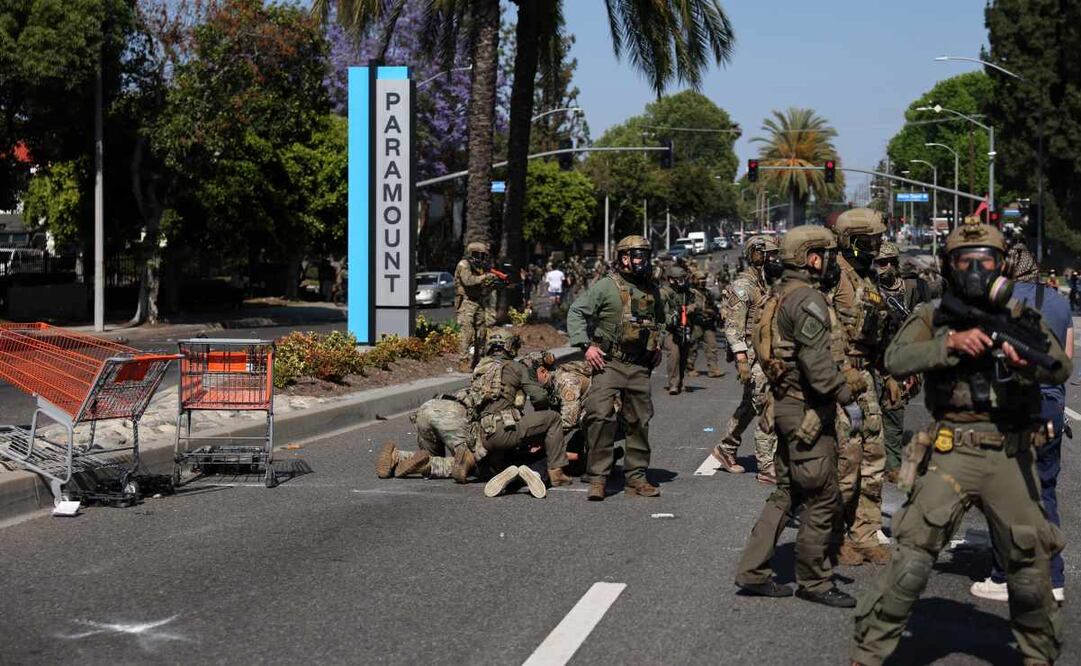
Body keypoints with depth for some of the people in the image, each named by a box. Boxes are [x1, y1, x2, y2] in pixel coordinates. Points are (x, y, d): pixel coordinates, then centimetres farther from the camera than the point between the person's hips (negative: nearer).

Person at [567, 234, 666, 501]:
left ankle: (636, 478, 18)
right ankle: (597, 479, -11)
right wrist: (586, 345, -15)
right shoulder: (606, 286, -5)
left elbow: (659, 320, 31)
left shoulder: (652, 289, 13)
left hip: (640, 367, 6)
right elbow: (576, 313, -6)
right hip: (609, 363, -6)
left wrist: (657, 345, 16)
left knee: (639, 423, 8)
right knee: (601, 418, -16)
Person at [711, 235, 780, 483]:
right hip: (751, 354, -10)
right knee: (768, 410, -11)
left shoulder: (765, 284, 15)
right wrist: (741, 360, -25)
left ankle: (726, 449, 34)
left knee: (749, 406, 20)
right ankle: (767, 468, -8)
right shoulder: (743, 286, -13)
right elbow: (733, 325, -19)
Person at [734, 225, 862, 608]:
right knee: (822, 499, -2)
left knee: (786, 493, 16)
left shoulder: (781, 295, 15)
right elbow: (816, 361, -24)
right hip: (807, 409, -10)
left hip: (786, 404, 10)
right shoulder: (808, 299, -16)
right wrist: (847, 399, -19)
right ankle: (814, 582, 7)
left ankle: (753, 572, 16)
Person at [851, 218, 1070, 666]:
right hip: (952, 451, -2)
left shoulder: (1022, 316, 10)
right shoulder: (932, 316, 7)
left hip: (1011, 456, 2)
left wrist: (1030, 359, -24)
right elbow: (896, 360, -9)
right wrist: (950, 343, -21)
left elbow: (1061, 369, -3)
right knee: (912, 560, -9)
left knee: (1030, 568, 8)